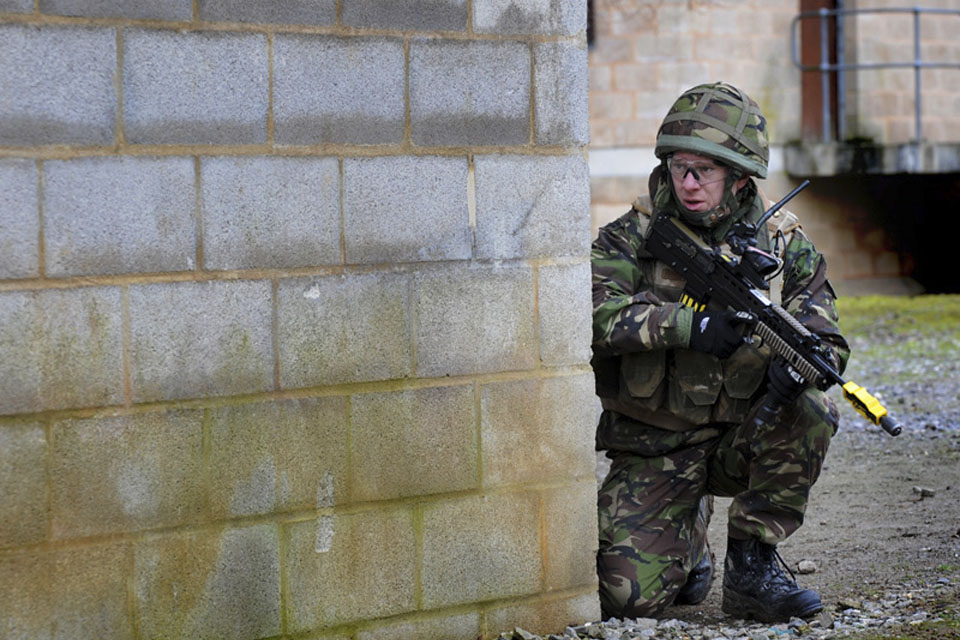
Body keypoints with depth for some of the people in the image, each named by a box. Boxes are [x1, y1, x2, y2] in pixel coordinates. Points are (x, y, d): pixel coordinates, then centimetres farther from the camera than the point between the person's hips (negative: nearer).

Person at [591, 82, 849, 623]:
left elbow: (826, 336, -3)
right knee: (631, 596, -19)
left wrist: (798, 362, -28)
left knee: (811, 411, -30)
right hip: (652, 449, -2)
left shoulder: (783, 243, 0)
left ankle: (752, 563, -12)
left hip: (740, 436, 2)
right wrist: (687, 324, -35)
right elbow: (591, 310, -22)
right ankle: (689, 537, 18)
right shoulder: (633, 237, -6)